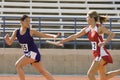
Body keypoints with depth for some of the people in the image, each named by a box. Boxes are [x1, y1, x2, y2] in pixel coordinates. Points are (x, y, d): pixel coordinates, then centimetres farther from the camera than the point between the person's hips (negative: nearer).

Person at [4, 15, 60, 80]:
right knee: (42, 71, 7)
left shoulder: (31, 32, -9)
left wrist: (53, 36, -20)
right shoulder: (16, 32, 3)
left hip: (33, 53, -6)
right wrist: (7, 39, -20)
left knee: (18, 65, -14)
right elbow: (10, 43, 2)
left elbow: (44, 35, -5)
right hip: (28, 54, 6)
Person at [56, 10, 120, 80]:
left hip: (102, 54, -8)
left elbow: (112, 34, -24)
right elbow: (74, 36, 14)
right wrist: (62, 41, 15)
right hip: (97, 55, 8)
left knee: (90, 74, -10)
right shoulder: (87, 29, 8)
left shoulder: (99, 27, -13)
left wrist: (104, 42, -38)